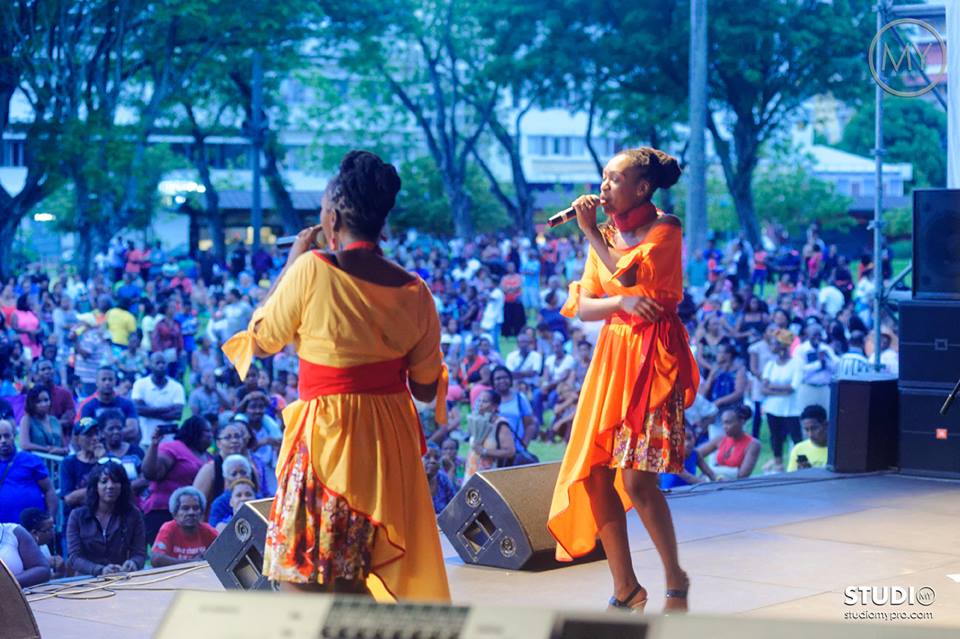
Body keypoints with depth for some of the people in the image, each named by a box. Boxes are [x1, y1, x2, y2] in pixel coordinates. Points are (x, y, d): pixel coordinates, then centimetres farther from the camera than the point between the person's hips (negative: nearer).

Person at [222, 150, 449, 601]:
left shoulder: (313, 270, -12)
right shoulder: (414, 292, 1)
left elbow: (261, 341, 0)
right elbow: (427, 389, 6)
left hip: (325, 437, -5)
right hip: (391, 443, 5)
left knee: (302, 582, 0)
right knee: (367, 586, 13)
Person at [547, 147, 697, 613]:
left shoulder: (665, 228, -4)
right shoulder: (606, 235, 13)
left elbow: (628, 272, -21)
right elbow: (583, 307, 6)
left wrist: (590, 230, -9)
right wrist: (623, 301, -14)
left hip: (652, 357, -6)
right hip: (611, 356, 7)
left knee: (636, 477, -14)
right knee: (596, 474, 0)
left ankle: (676, 582, 5)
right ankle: (625, 589, 11)